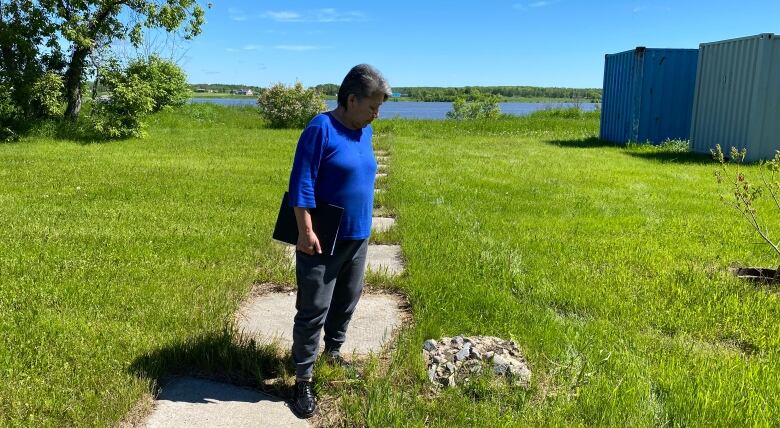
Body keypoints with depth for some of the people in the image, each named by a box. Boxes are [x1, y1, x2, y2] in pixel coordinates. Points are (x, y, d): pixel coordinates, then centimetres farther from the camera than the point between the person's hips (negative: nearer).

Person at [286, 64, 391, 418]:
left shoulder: (365, 132, 7)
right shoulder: (321, 129, -16)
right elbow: (301, 183, -18)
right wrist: (305, 231, -22)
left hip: (357, 237, 8)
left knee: (347, 301, 20)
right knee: (314, 310, 0)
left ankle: (333, 353, 40)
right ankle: (303, 379, 12)